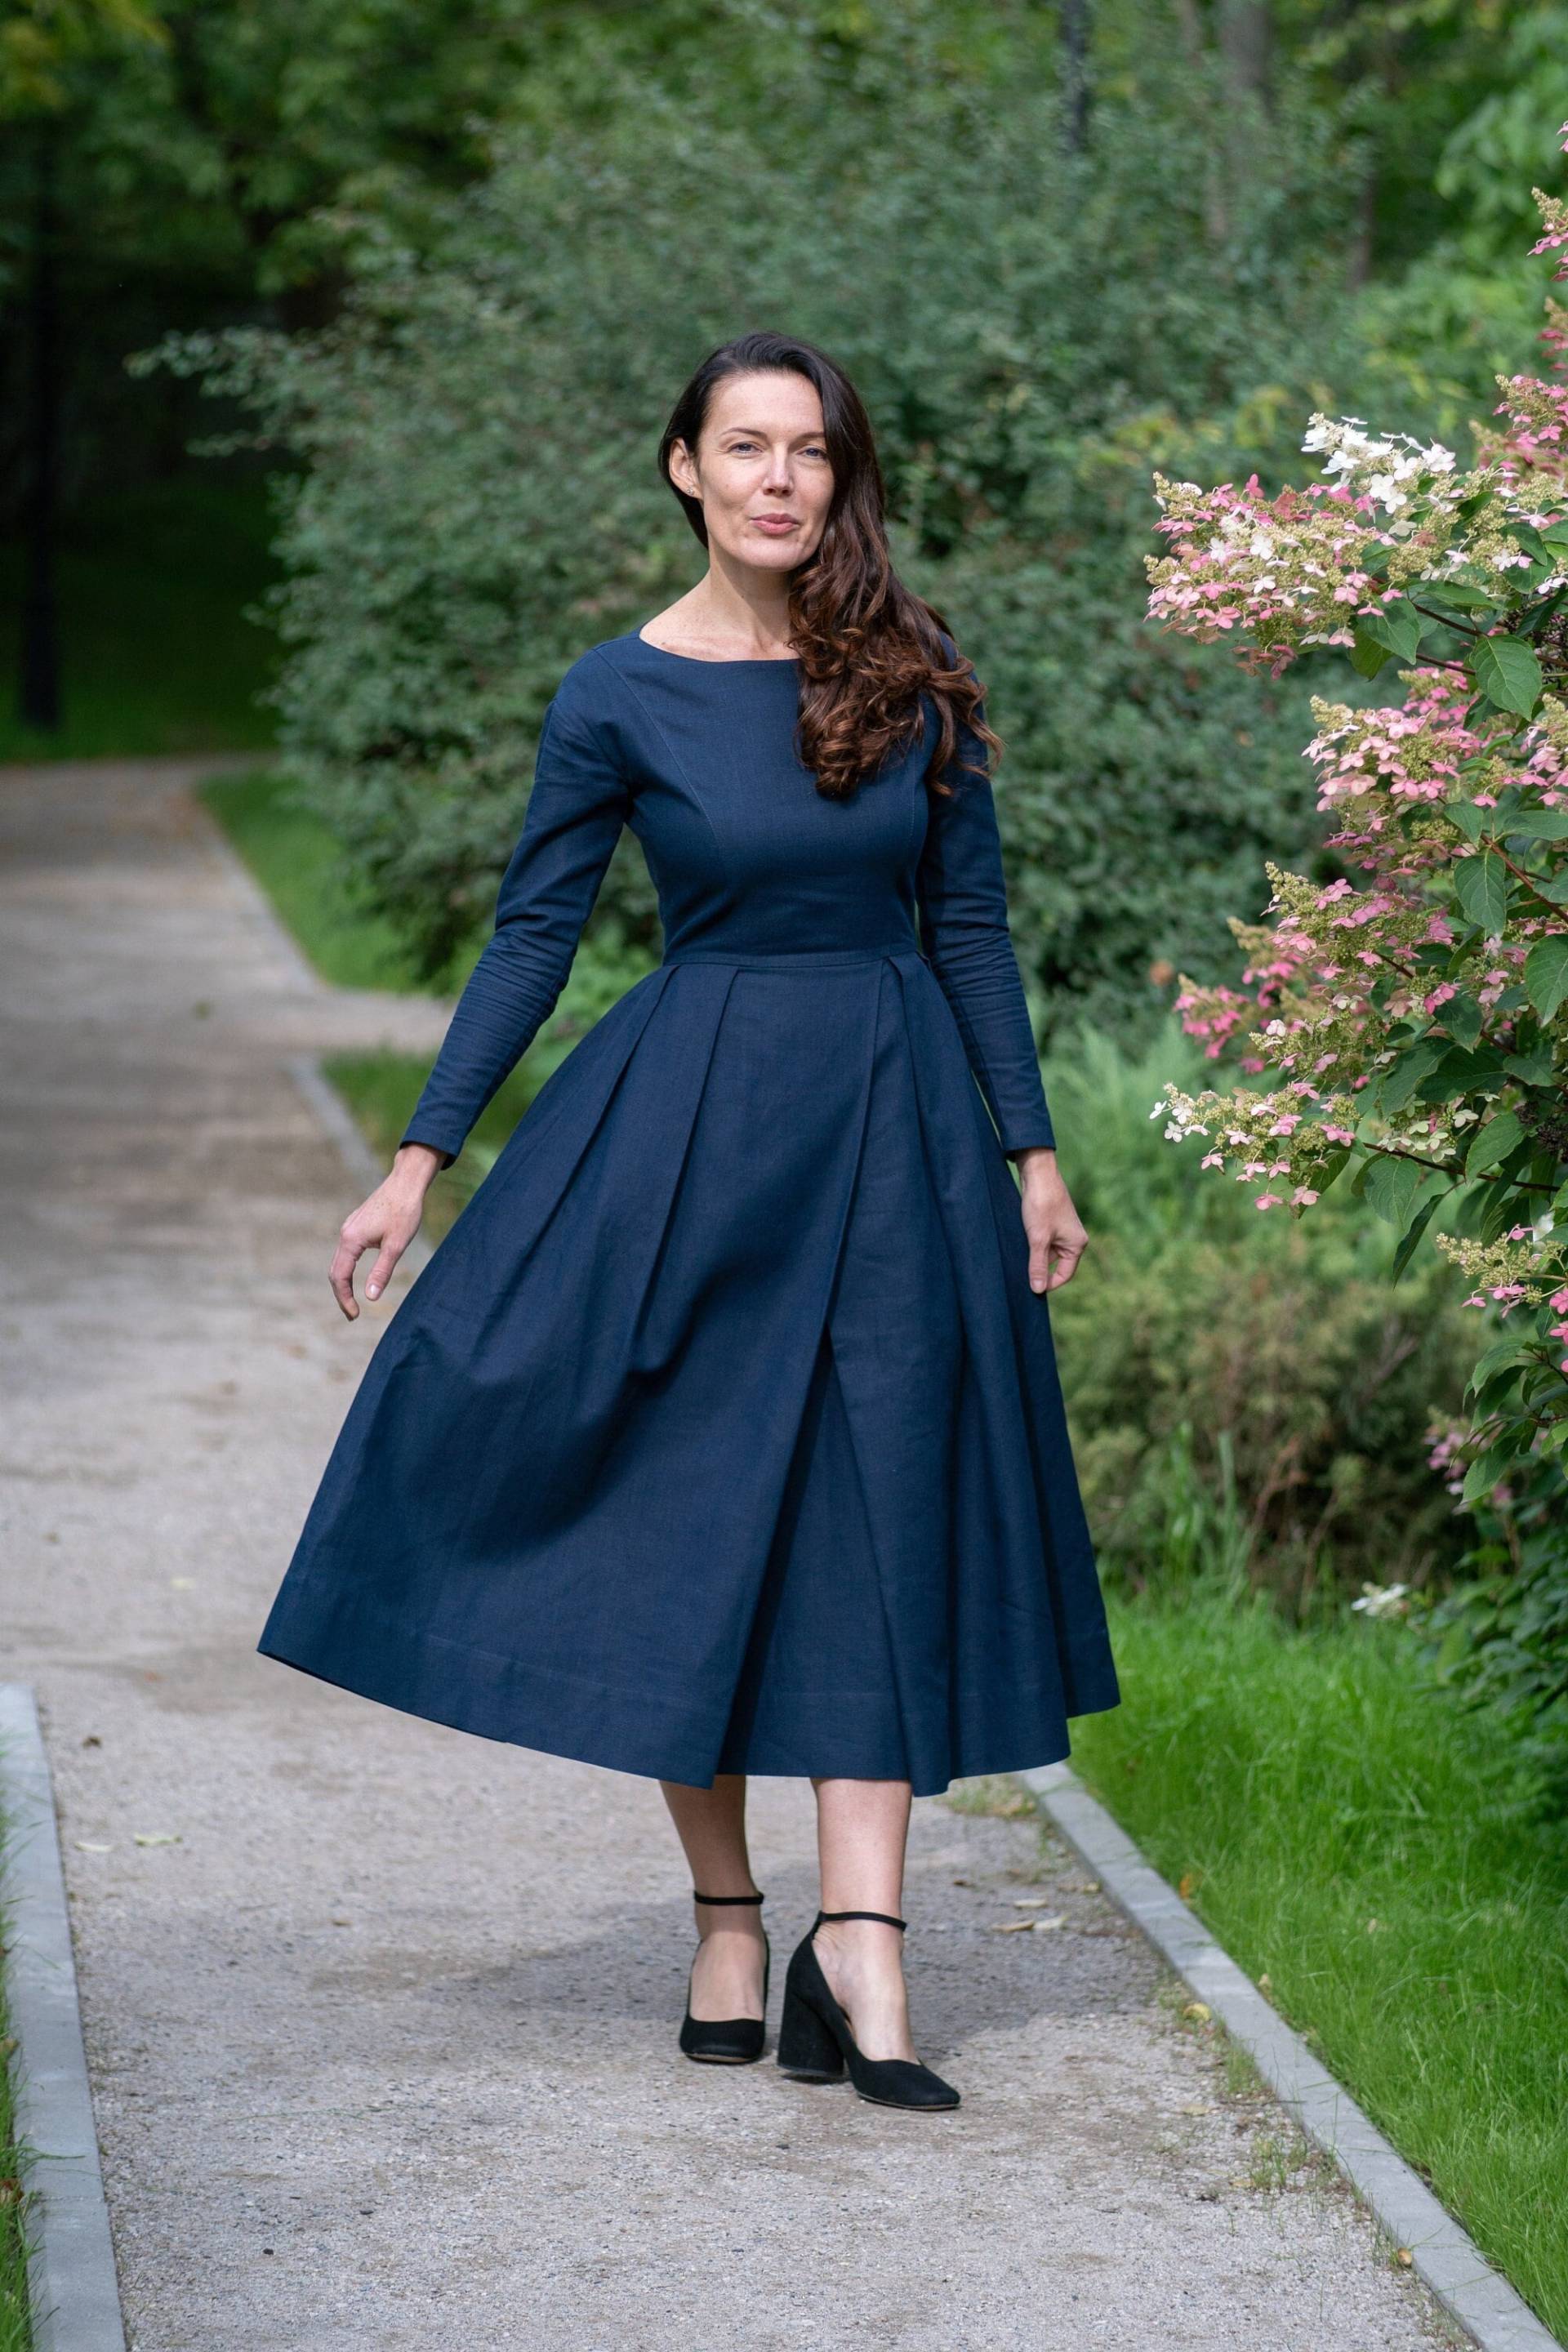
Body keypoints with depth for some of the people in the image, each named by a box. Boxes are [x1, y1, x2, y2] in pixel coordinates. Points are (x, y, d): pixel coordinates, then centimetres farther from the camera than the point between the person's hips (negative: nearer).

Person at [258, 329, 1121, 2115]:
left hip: (895, 1128, 1)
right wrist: (418, 1161, -2)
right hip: (691, 1120, -1)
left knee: (880, 1522, -4)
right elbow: (532, 933, 1)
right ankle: (725, 1922, 16)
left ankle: (858, 1951, -6)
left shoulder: (912, 681, 2)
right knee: (683, 1516, 3)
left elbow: (969, 927, 8)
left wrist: (1031, 1150, 6)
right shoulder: (618, 698, -3)